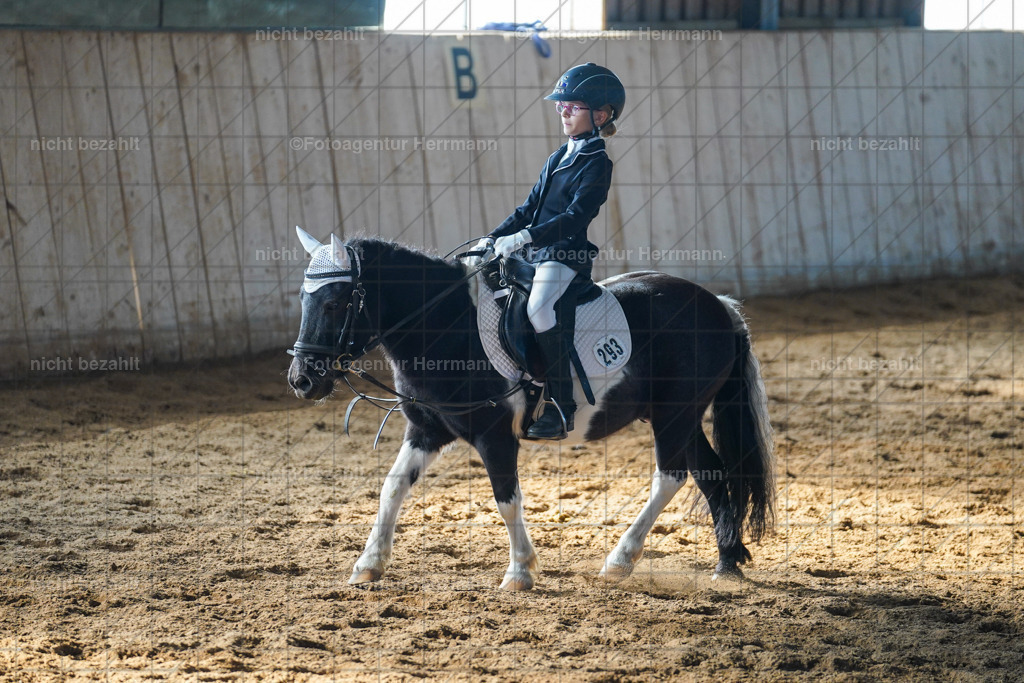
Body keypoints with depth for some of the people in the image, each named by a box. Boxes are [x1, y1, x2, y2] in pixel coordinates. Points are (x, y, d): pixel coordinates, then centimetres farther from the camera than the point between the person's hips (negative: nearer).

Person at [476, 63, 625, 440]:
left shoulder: (597, 163, -7)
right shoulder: (558, 158, 20)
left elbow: (577, 216, -19)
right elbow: (530, 207, 23)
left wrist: (524, 237, -26)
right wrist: (494, 237, 11)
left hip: (566, 254, -9)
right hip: (535, 253, 9)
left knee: (538, 307, -33)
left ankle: (560, 409, -28)